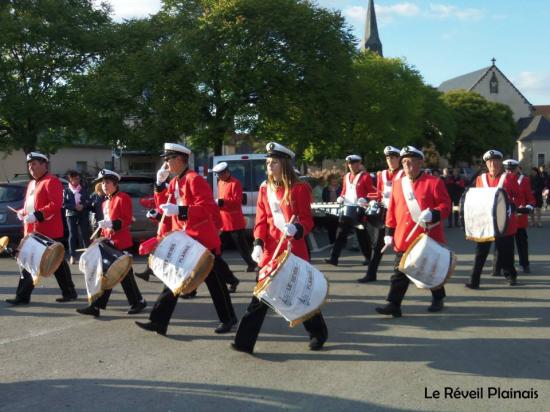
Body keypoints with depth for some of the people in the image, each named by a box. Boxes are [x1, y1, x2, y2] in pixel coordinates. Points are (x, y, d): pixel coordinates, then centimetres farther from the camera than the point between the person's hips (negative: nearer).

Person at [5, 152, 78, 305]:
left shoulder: (52, 181, -10)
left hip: (49, 233, -9)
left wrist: (37, 215, -26)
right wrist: (22, 212, 5)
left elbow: (56, 205, -20)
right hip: (32, 232, 9)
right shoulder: (31, 184, 19)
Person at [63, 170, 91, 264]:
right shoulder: (66, 190, 2)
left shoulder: (84, 189, 7)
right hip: (71, 215, -1)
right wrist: (75, 207, -15)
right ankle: (72, 256, 4)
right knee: (72, 235, 1)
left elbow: (88, 201, 7)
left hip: (83, 215, 1)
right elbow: (64, 204, -3)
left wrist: (83, 206, -12)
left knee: (85, 234, -3)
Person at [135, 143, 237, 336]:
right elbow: (163, 206, 14)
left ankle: (229, 319, 19)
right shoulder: (174, 182, 12)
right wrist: (160, 184, 2)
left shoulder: (194, 180, -15)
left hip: (202, 240, -8)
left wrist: (179, 210, -30)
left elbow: (209, 209, -24)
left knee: (214, 282, 4)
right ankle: (158, 321, 8)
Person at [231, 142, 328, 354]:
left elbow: (307, 220, -8)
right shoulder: (265, 189, 8)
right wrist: (258, 243, -10)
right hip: (270, 251, 3)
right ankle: (244, 341, 4)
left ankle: (319, 334, 31)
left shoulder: (299, 188, -6)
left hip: (294, 250, -3)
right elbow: (261, 220, 6)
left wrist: (296, 229, -31)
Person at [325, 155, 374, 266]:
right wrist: (341, 198, 1)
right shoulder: (346, 176, 14)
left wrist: (365, 200, -23)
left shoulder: (365, 176, -5)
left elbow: (372, 192, -6)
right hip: (346, 209, 5)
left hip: (359, 210, -5)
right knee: (340, 234, 0)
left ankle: (368, 258, 20)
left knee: (362, 235, 5)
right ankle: (334, 258, 0)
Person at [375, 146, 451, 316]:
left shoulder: (434, 182, -5)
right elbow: (392, 211, 12)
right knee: (400, 272, -1)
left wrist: (433, 214, -27)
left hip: (429, 238, -3)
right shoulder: (397, 184, 9)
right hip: (404, 238, 3)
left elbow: (446, 205, -8)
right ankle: (394, 304, 0)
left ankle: (438, 299, 32)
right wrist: (389, 233, 8)